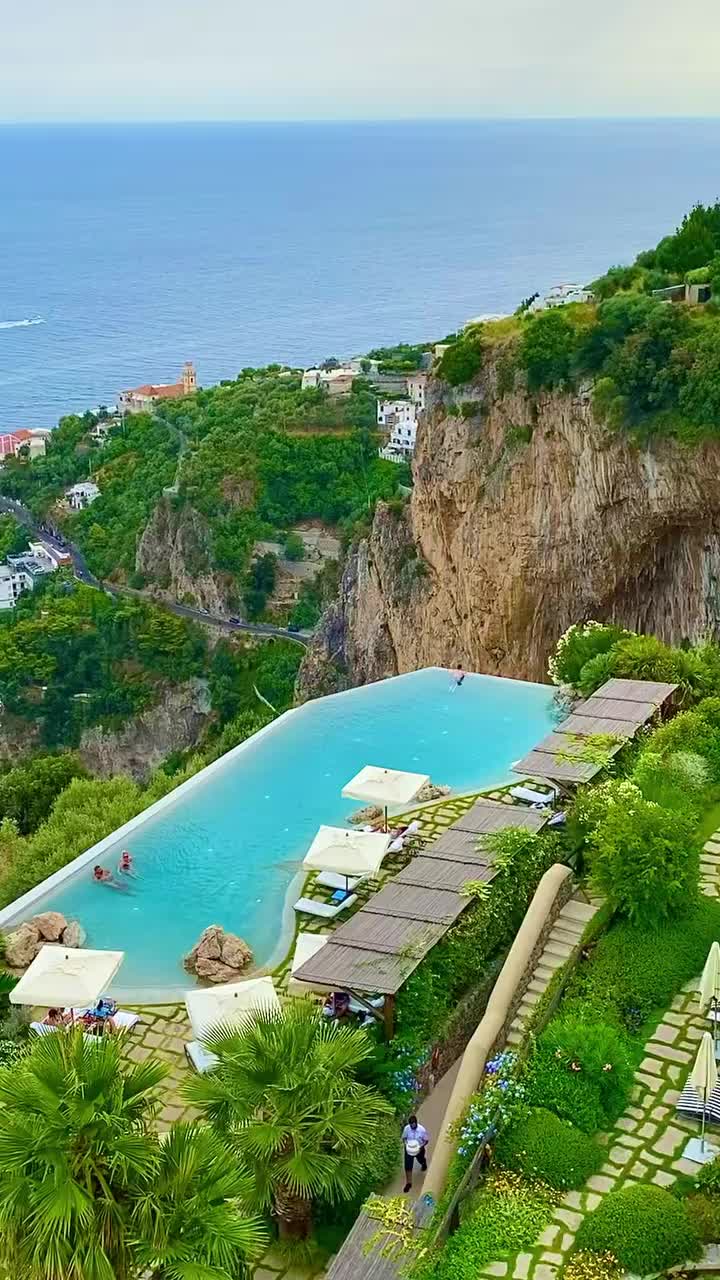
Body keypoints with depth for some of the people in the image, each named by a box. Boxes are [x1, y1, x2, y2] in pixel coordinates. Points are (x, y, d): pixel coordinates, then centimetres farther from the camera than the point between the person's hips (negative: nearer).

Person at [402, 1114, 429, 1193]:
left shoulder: (422, 1129, -28)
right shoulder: (406, 1128, -23)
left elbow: (426, 1140, -15)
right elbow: (404, 1138, -6)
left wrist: (421, 1147, -29)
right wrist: (405, 1144, -25)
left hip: (419, 1150, 0)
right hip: (409, 1150, 0)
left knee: (421, 1160, 29)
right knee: (408, 1166, -1)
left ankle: (424, 1164, 67)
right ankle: (408, 1183, 16)